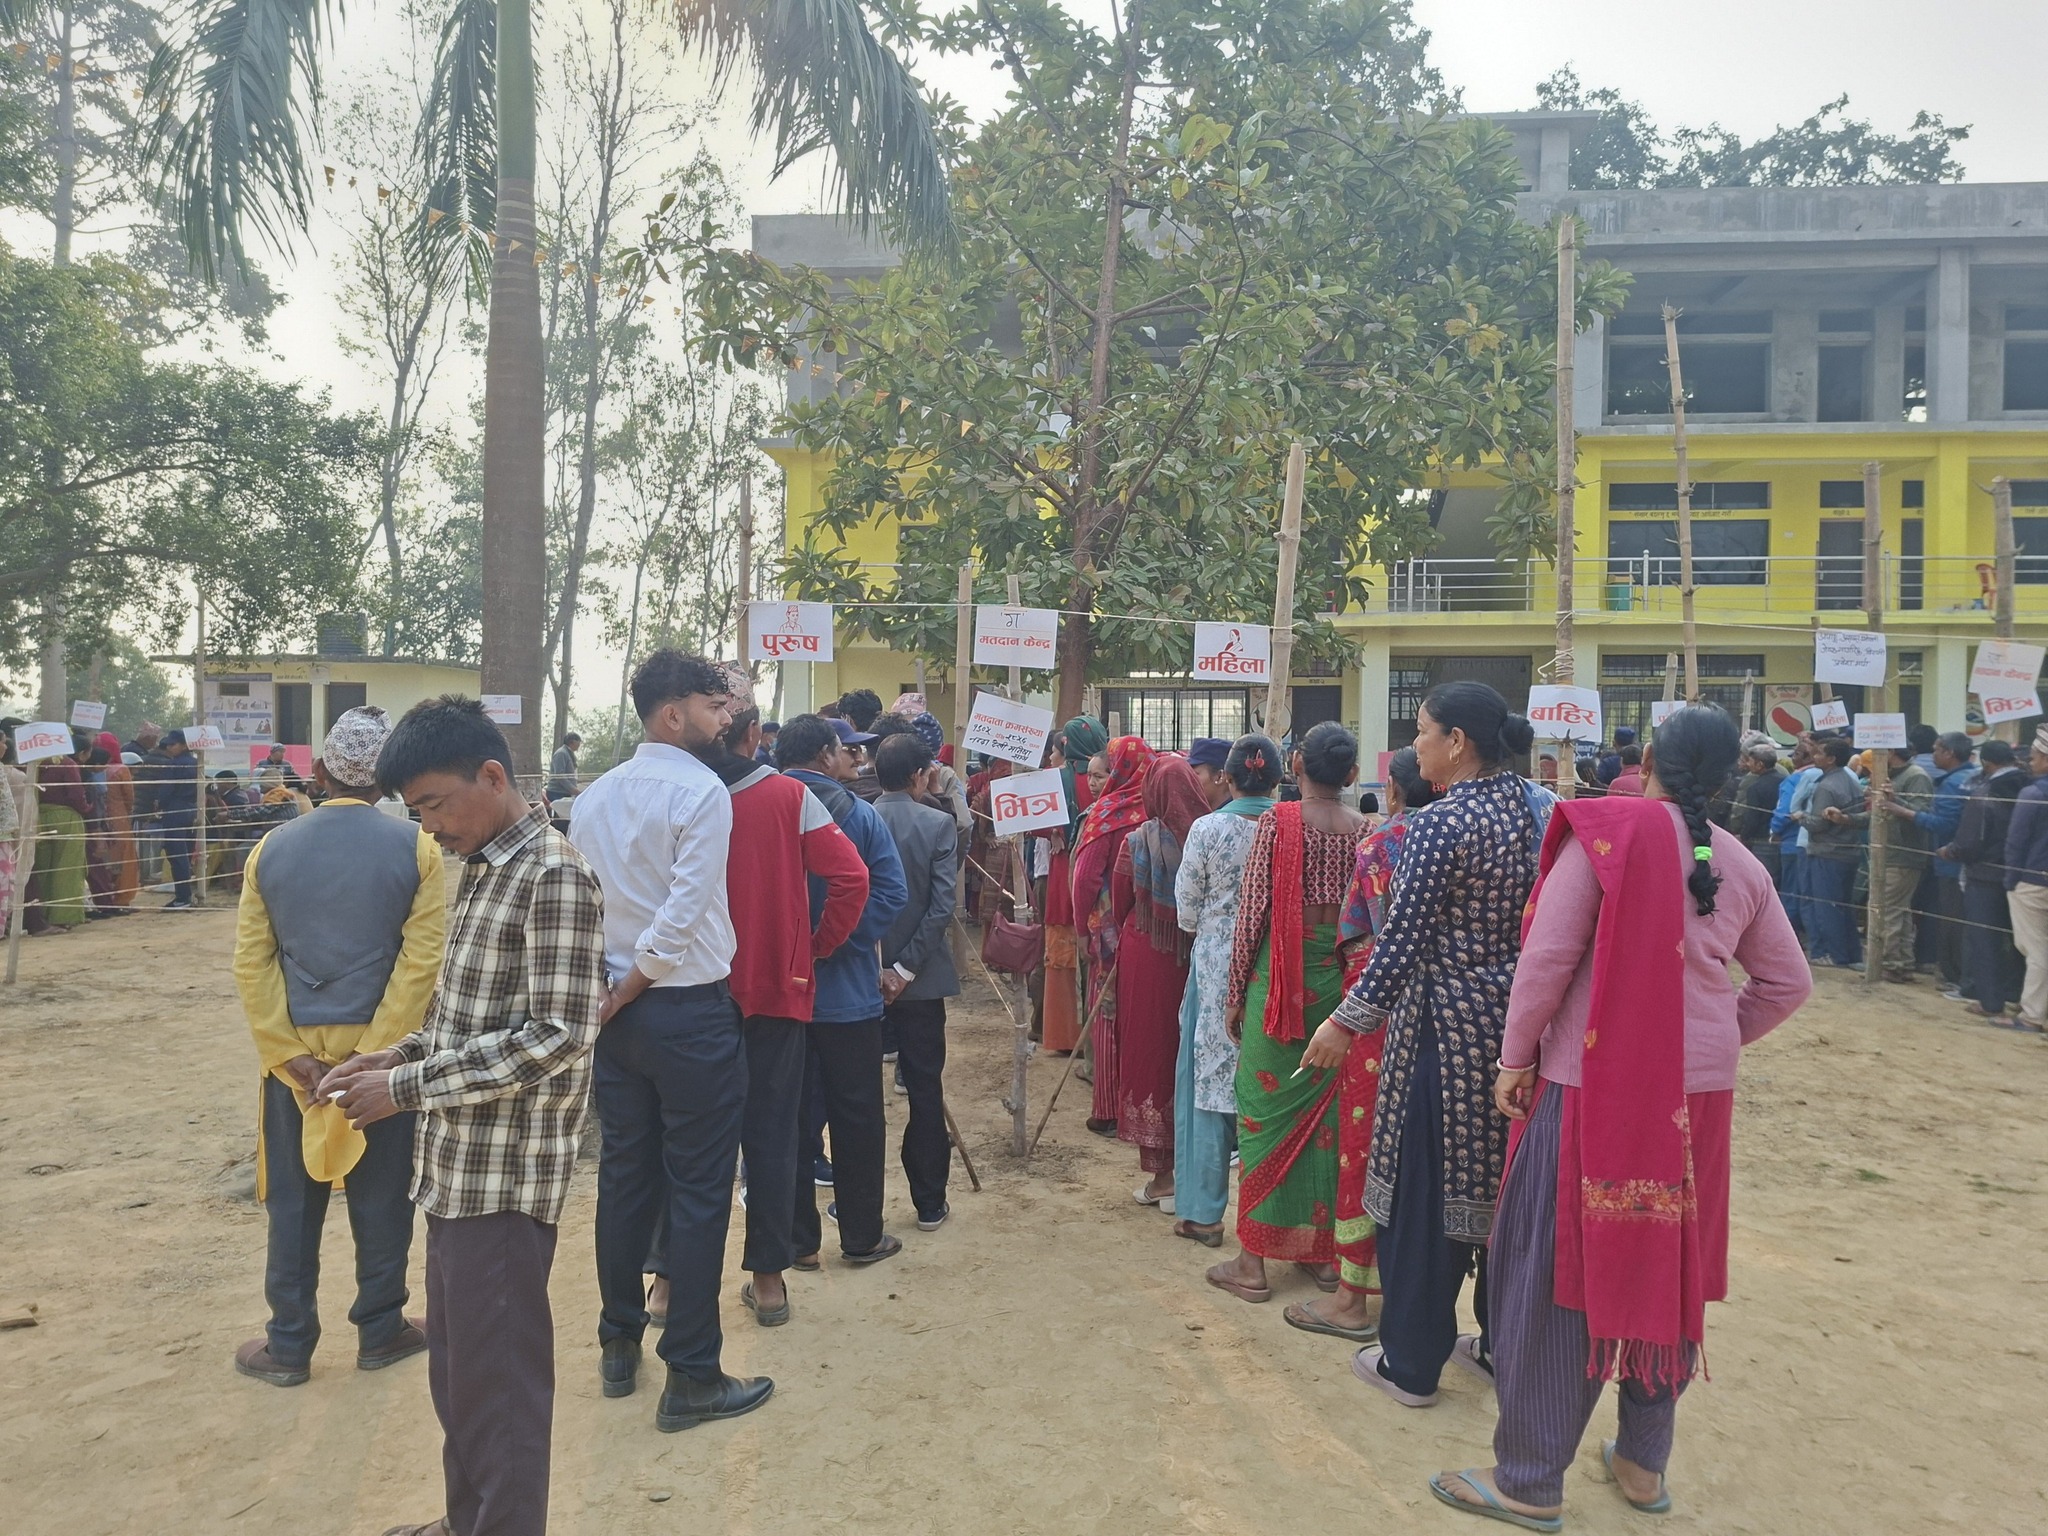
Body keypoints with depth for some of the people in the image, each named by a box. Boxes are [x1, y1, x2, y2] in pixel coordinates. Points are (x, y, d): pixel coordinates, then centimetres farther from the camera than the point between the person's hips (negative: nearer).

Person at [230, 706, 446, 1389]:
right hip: (384, 1050, -2)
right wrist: (373, 1054, -12)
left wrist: (290, 1054, -5)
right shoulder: (415, 847, -9)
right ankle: (379, 1332, 24)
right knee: (381, 1198, 12)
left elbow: (251, 963, -4)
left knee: (293, 1202, 13)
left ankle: (289, 1345, 24)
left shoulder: (272, 849, -1)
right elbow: (422, 960, -15)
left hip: (293, 1055, 2)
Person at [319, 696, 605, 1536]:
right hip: (456, 1165, 9)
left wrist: (409, 1087, -20)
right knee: (455, 1363, 22)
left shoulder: (553, 876, -18)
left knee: (498, 1376, 4)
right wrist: (400, 1053, 4)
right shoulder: (483, 868, 11)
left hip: (505, 1175, -9)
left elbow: (556, 1036, -23)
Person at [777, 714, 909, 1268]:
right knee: (857, 1117, 10)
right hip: (847, 992, -3)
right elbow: (891, 890, -15)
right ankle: (862, 1237, 20)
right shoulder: (859, 813, -9)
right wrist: (840, 944, -10)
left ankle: (798, 1239, 20)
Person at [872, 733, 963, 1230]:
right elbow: (942, 906, -15)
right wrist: (906, 969, -12)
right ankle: (929, 1203, 16)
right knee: (925, 1090, 8)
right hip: (919, 980, -2)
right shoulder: (939, 825, -9)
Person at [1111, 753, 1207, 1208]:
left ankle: (1159, 1175, 13)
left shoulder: (1136, 842, -9)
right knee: (1189, 1058, 12)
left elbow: (1119, 907, 1)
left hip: (1145, 960, -1)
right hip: (1198, 960, 2)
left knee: (1148, 1054, 9)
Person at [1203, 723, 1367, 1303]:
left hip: (1279, 980, -3)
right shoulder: (1367, 831, 1)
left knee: (1266, 1109, 4)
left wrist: (1235, 993, -1)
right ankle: (1325, 1249, 24)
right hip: (1342, 980, 4)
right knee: (1329, 1109, 13)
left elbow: (1251, 912, -9)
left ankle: (1253, 1261, 10)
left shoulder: (1277, 822, -8)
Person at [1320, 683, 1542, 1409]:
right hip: (1513, 1023, 7)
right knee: (1500, 1181, 18)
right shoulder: (1530, 812, 4)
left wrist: (1347, 1021, -13)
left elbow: (1402, 940, -19)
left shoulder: (1440, 825, -17)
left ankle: (1411, 1362, 16)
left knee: (1423, 1192, 5)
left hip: (1445, 1026, -7)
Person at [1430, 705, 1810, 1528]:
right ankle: (1644, 1462, 31)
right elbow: (1787, 982, 13)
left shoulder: (1605, 832, -11)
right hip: (1696, 1090, 6)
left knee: (1557, 1269, 3)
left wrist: (1516, 1058, -5)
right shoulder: (1741, 865, 6)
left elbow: (1548, 954, -14)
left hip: (1597, 1081, -5)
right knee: (1666, 1263, 17)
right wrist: (1715, 1038, 18)